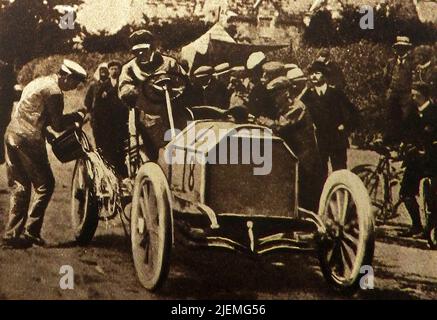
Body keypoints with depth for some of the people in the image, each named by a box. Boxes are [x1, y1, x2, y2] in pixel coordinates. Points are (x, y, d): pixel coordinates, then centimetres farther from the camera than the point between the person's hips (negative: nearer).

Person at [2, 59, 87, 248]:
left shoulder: (40, 82, 20)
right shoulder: (54, 91, -10)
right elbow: (58, 125, -8)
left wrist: (46, 133, 23)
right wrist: (77, 116, 6)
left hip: (12, 135, 9)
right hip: (29, 140, -9)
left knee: (20, 187, 13)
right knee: (45, 185, 0)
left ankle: (12, 234, 13)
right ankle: (31, 232, -1)